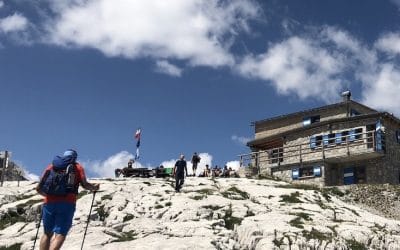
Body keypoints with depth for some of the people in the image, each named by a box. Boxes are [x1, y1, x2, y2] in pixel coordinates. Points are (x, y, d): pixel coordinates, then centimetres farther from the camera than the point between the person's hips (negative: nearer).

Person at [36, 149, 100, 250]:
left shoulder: (52, 166, 19)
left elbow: (39, 188, 14)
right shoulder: (78, 167, 13)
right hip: (67, 204, -3)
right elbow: (84, 184, -1)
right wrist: (94, 187, 19)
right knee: (60, 234, -5)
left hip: (49, 203, 3)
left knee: (47, 233, 18)